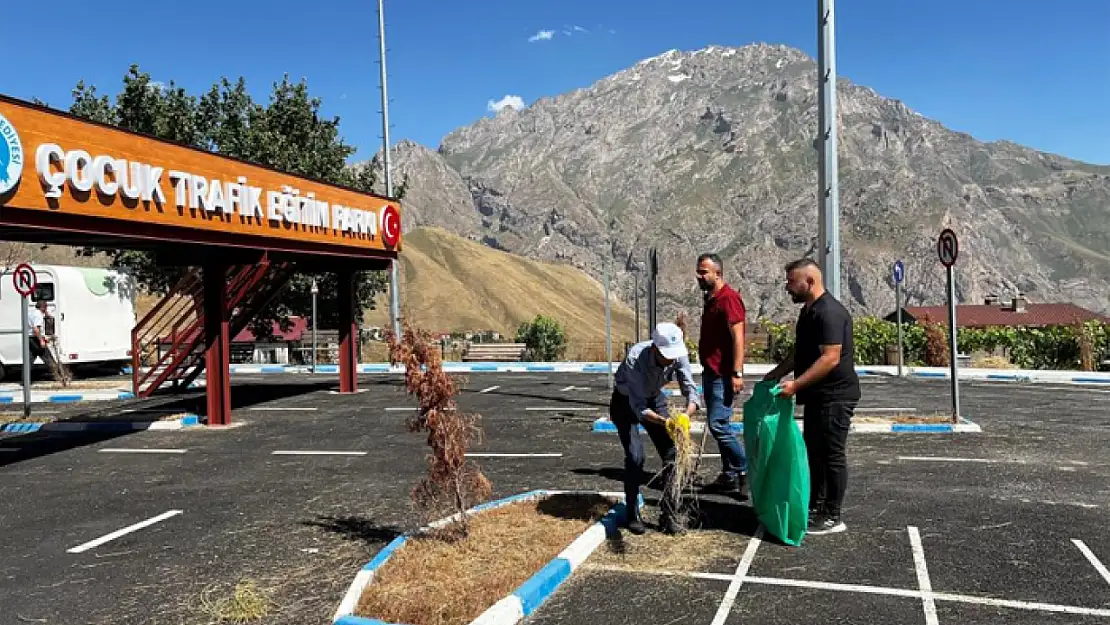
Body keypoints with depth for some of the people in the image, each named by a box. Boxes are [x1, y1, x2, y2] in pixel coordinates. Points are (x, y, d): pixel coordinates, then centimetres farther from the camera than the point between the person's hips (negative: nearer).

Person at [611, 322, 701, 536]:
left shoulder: (679, 355, -25)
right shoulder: (635, 358, -38)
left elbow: (690, 390, -25)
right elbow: (638, 406, -38)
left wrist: (686, 415, -46)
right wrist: (665, 421, -53)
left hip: (654, 399, 4)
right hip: (625, 403, -4)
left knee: (671, 453, -6)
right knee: (635, 456, -16)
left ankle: (669, 514, 7)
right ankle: (632, 514, 4)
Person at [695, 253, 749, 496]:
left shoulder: (728, 298, -13)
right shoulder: (711, 299, 16)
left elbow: (738, 338, -19)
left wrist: (737, 373, -24)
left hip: (723, 375, -10)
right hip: (711, 373, 10)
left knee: (719, 425, -12)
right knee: (718, 425, 12)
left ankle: (746, 471, 0)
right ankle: (729, 477, 19)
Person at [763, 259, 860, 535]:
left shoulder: (830, 312, -20)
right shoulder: (808, 311, 13)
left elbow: (831, 358, -27)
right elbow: (800, 352, 24)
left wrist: (796, 384, -29)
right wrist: (776, 373, 18)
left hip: (835, 397, -10)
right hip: (817, 396, 10)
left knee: (832, 455, -2)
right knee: (814, 452, 16)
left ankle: (832, 518, 8)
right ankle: (816, 508, 27)